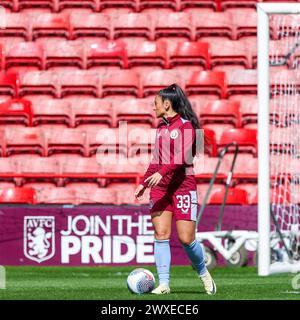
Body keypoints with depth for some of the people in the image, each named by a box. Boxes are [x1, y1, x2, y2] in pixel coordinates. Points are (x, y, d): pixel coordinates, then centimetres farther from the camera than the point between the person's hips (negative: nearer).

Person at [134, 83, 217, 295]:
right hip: (160, 186, 7)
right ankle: (164, 284, -5)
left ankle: (204, 273, 19)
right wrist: (144, 183, 20)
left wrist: (162, 172, -32)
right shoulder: (161, 127, 16)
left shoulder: (186, 125, -7)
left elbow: (182, 156, -20)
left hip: (183, 185, -7)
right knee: (161, 234, -5)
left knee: (186, 238, -6)